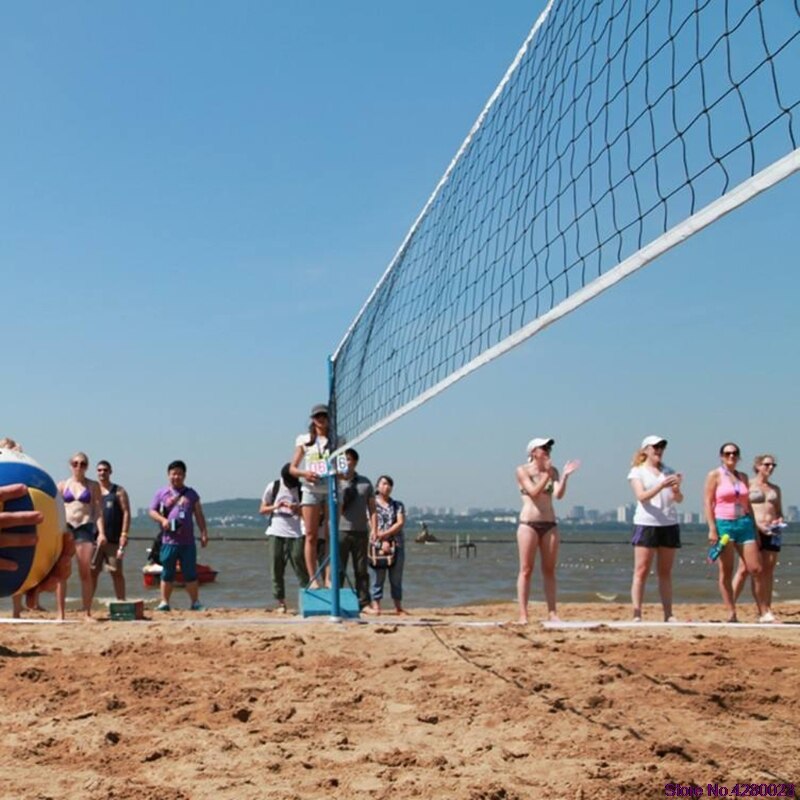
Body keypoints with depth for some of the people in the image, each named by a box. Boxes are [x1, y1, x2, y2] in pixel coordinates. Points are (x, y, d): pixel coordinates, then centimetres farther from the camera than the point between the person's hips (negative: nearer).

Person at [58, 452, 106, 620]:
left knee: (86, 572, -4)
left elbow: (99, 511, 4)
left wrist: (101, 532, -6)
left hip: (85, 528, -1)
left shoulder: (93, 486, 9)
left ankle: (87, 612, 1)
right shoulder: (62, 485, 11)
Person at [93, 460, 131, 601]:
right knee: (92, 572, 1)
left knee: (116, 572, 1)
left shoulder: (118, 491, 6)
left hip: (114, 540, -2)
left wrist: (124, 535, -10)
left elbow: (126, 513, -1)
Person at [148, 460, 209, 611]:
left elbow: (199, 515, 13)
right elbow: (152, 511, 9)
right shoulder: (161, 493, 8)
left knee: (191, 574, 2)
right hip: (169, 541, -1)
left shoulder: (191, 494, 12)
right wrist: (162, 520, -11)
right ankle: (164, 602, 10)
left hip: (188, 541, 1)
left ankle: (195, 602, 9)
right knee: (167, 574, 2)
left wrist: (204, 533, 6)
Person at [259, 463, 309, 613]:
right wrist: (276, 507, -9)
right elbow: (262, 509, 10)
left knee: (300, 566, -7)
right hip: (277, 533, 1)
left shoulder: (301, 489, 3)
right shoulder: (273, 487, 5)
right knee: (278, 569, 2)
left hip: (296, 534, -1)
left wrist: (297, 509, -16)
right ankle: (281, 602, 8)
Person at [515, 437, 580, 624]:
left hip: (549, 524, 4)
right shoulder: (523, 470, -1)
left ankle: (552, 612, 8)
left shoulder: (553, 471, 9)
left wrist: (565, 476, -16)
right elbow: (534, 492, -13)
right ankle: (523, 614, -3)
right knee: (526, 570, -4)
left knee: (549, 570, 5)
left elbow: (558, 494, -4)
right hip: (528, 523, -4)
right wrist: (547, 474, -16)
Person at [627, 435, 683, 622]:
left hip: (669, 524, 4)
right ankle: (637, 615, -7)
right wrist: (661, 485, -25)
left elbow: (679, 499, 6)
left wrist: (676, 489, -16)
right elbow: (642, 496, -11)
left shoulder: (668, 472, 14)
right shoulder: (637, 472, 4)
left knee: (666, 572, 6)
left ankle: (668, 615, 8)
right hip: (646, 524, -4)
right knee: (641, 571, -6)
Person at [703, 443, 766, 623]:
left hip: (744, 524, 5)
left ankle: (763, 613, 8)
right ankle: (731, 613, 5)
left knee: (756, 569, 0)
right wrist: (712, 529, -14)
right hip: (723, 524, -4)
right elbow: (707, 502, -6)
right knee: (726, 572, 0)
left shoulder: (743, 477, 14)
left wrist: (755, 529, 14)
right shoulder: (714, 476, 0)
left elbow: (747, 504, 17)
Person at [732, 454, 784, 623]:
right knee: (744, 570, -8)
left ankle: (767, 612, 5)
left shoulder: (775, 489, 18)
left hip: (772, 532, 5)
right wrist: (757, 525, -15)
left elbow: (779, 511, 22)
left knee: (768, 571, 3)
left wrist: (780, 520, -1)